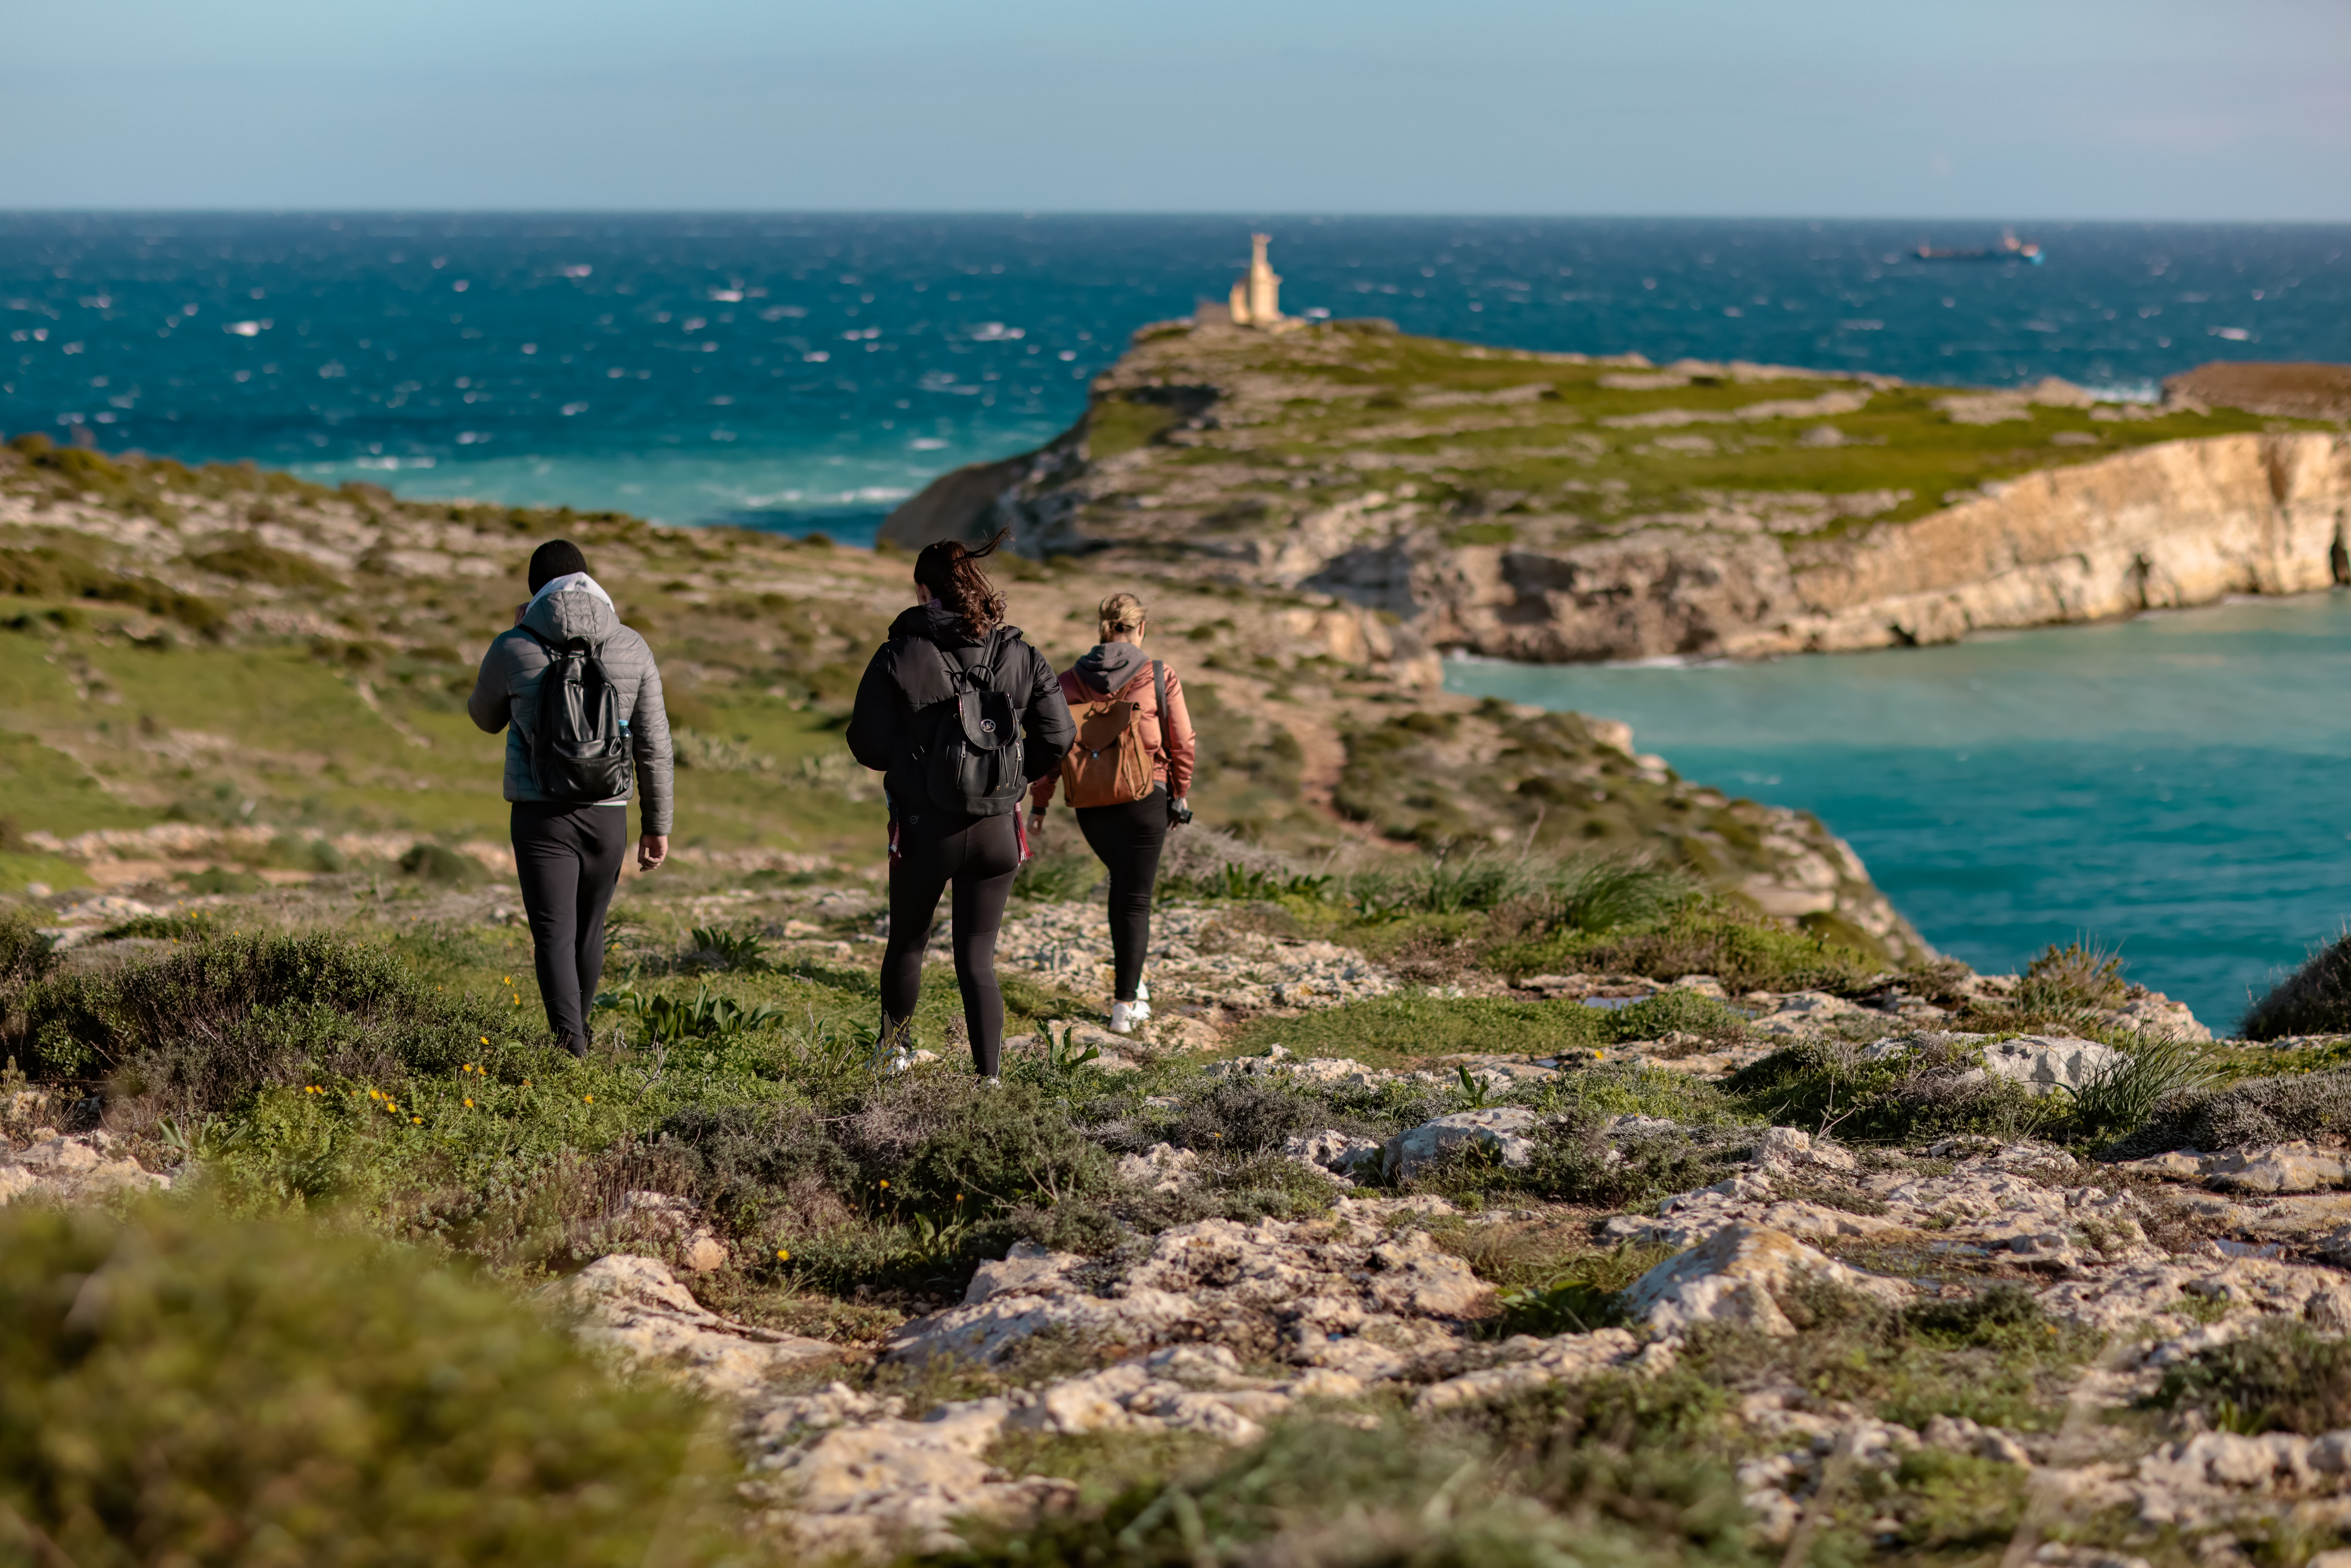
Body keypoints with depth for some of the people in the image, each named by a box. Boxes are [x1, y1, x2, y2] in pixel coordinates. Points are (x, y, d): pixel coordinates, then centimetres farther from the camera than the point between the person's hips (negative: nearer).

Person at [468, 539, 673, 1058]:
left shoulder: (513, 649, -5)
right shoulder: (632, 648, 0)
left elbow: (486, 718, 15)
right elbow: (654, 745, 2)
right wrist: (658, 826, 10)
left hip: (542, 816, -3)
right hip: (608, 815, 3)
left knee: (554, 935, -4)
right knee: (589, 928, 21)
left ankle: (571, 1051, -19)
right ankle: (578, 1030, 41)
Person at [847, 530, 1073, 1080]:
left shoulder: (899, 657, -9)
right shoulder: (1020, 657, -1)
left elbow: (869, 746, -8)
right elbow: (1056, 739, -1)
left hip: (925, 828, -2)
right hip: (997, 829, 2)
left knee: (907, 944, 19)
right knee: (978, 956, 7)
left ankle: (893, 1051, 35)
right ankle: (990, 1075, -1)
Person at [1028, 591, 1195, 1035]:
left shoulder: (1069, 682, 0)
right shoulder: (1160, 678, -6)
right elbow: (1183, 745, -1)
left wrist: (1039, 803, 8)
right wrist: (1180, 795, 14)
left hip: (1090, 804, 3)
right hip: (1145, 800, -3)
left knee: (1123, 885, 26)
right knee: (1135, 899, 3)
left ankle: (1130, 981, 26)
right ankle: (1126, 1004, -1)